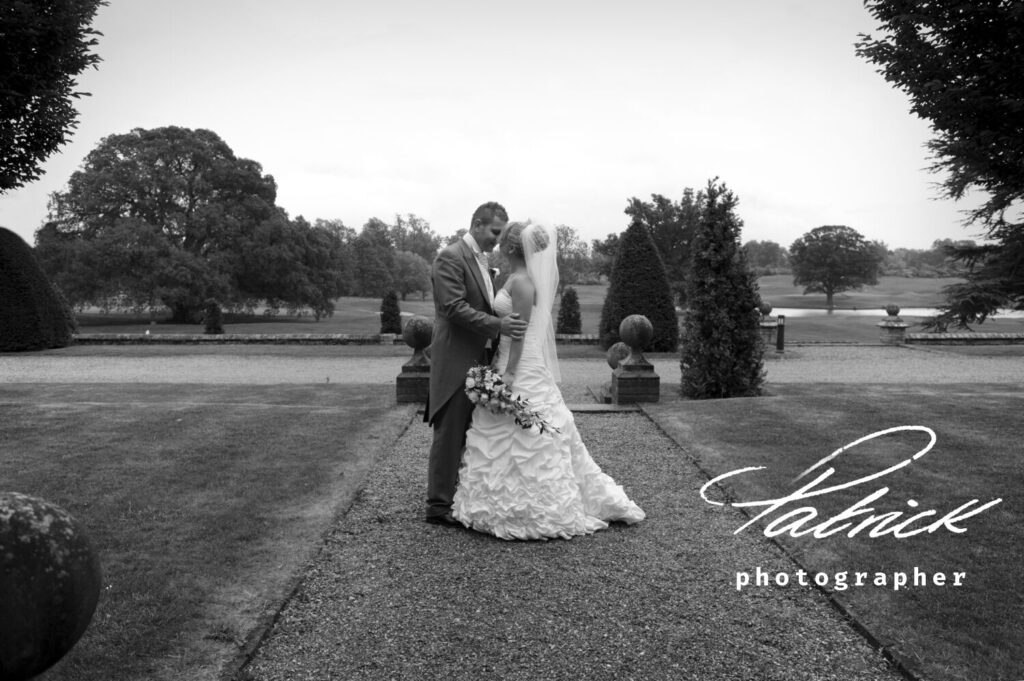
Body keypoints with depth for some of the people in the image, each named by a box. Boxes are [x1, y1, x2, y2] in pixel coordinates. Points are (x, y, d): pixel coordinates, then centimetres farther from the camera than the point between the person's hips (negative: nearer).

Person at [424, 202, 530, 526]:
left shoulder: (481, 260, 17)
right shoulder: (450, 257, -11)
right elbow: (455, 308, -21)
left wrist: (504, 324, 9)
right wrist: (497, 325, -27)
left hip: (479, 359, 9)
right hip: (456, 361, -9)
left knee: (472, 433, 13)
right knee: (450, 434, -3)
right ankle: (439, 505, 6)